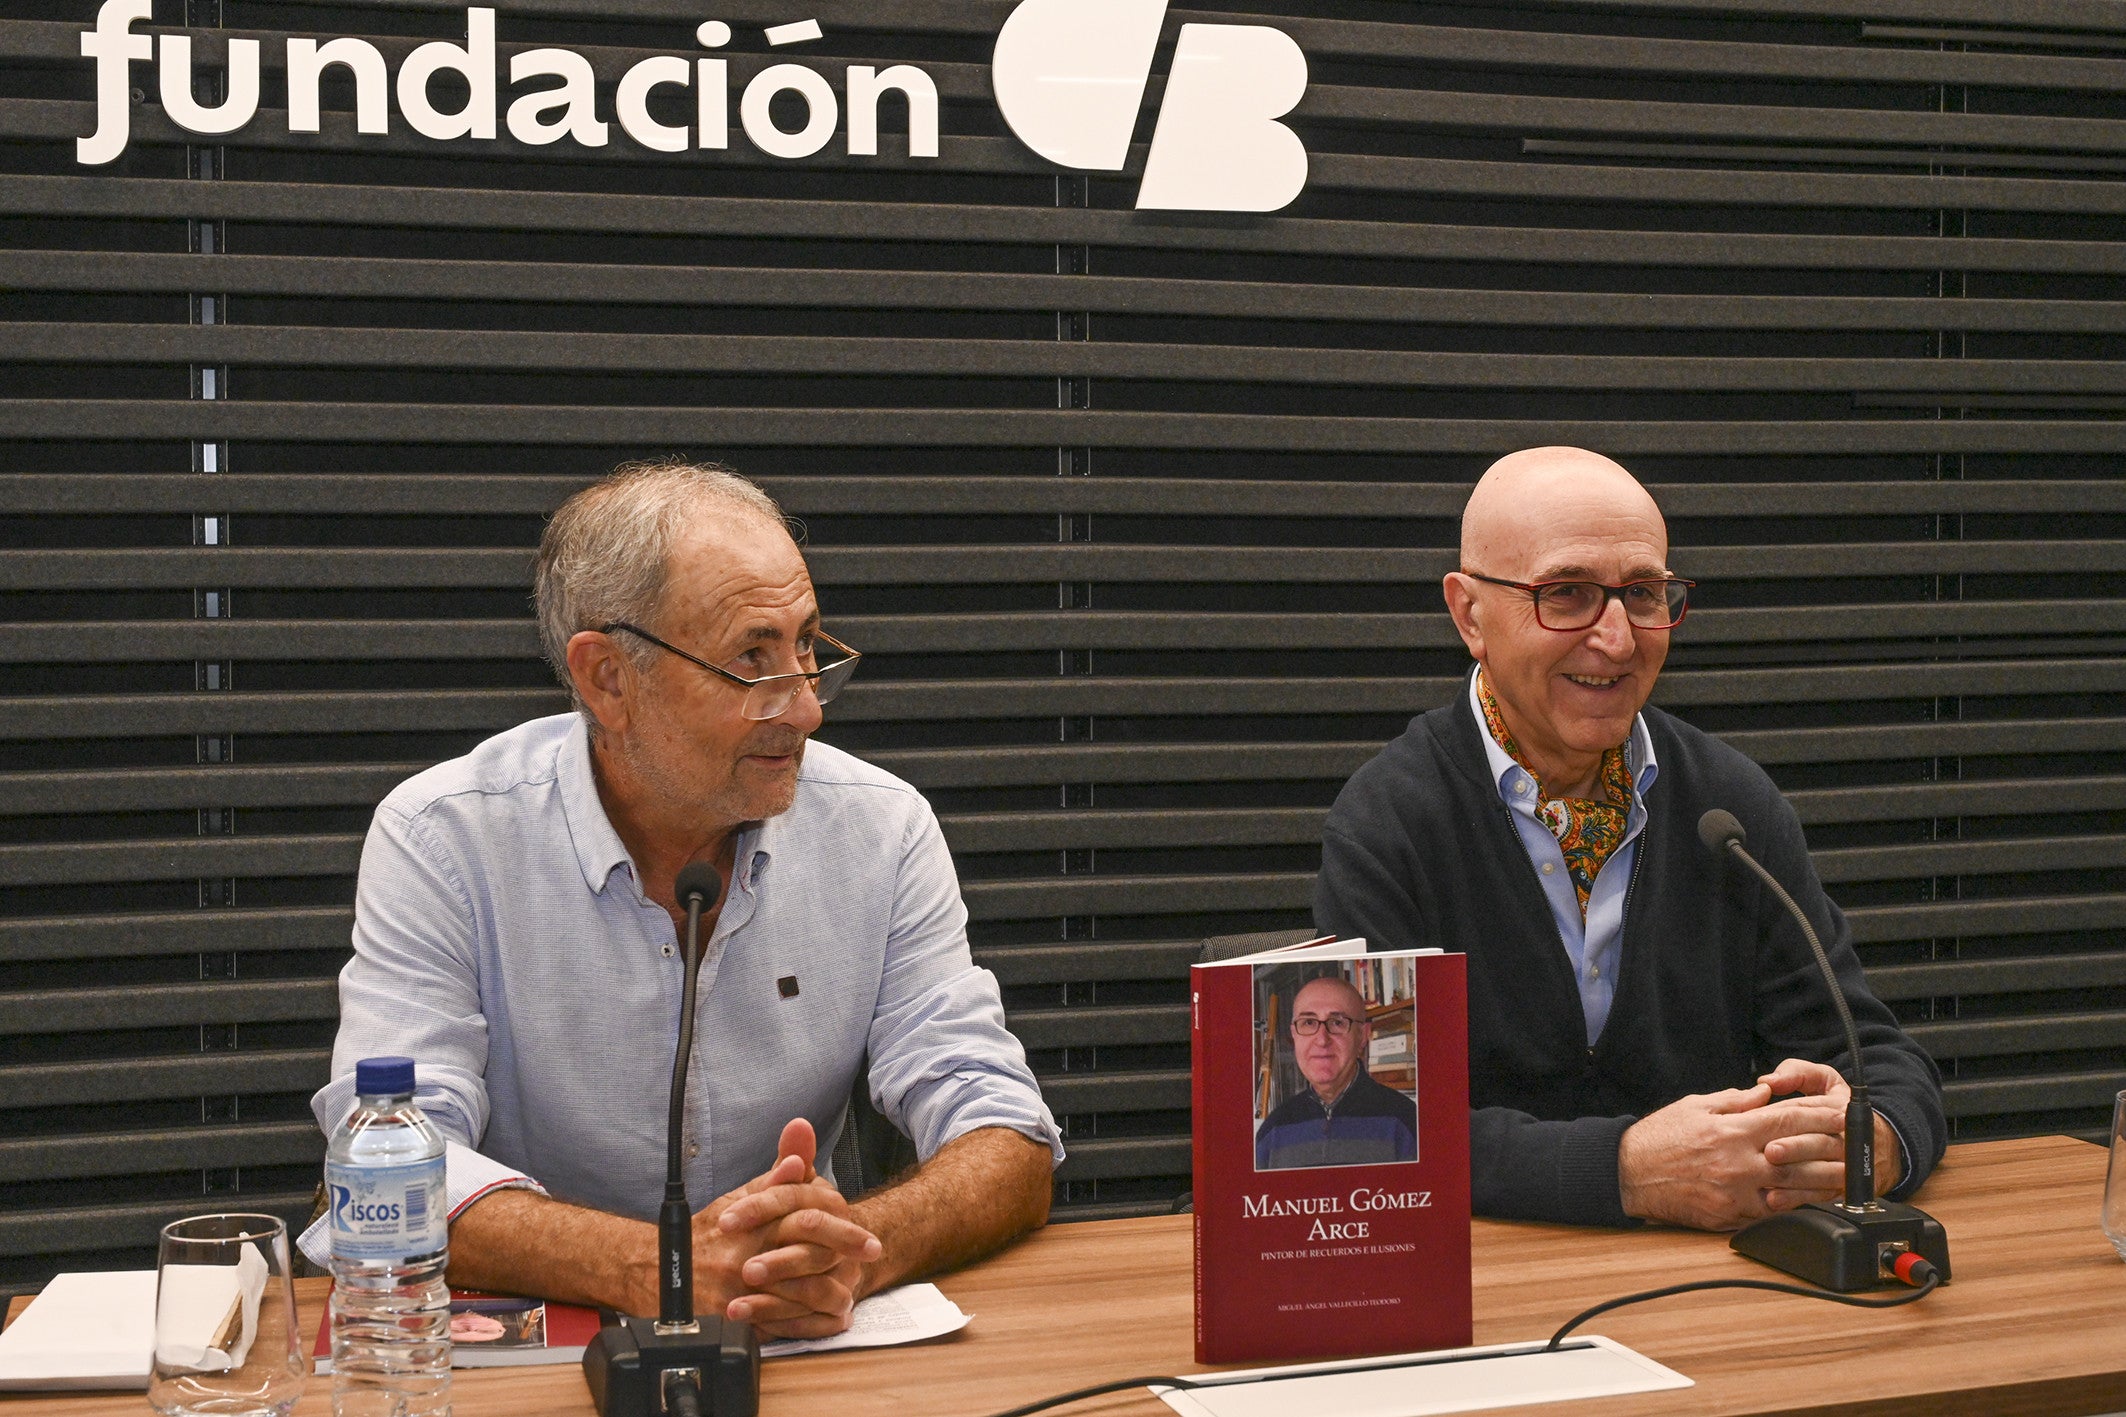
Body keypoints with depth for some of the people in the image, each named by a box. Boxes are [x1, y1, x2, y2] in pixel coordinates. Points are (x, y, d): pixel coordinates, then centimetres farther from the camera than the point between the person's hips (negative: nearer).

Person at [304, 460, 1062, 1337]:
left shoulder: (882, 830, -2)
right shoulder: (440, 839, -8)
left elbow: (1008, 1148, -5)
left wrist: (854, 1248, -27)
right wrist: (656, 1269, -33)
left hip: (806, 1354, 2)